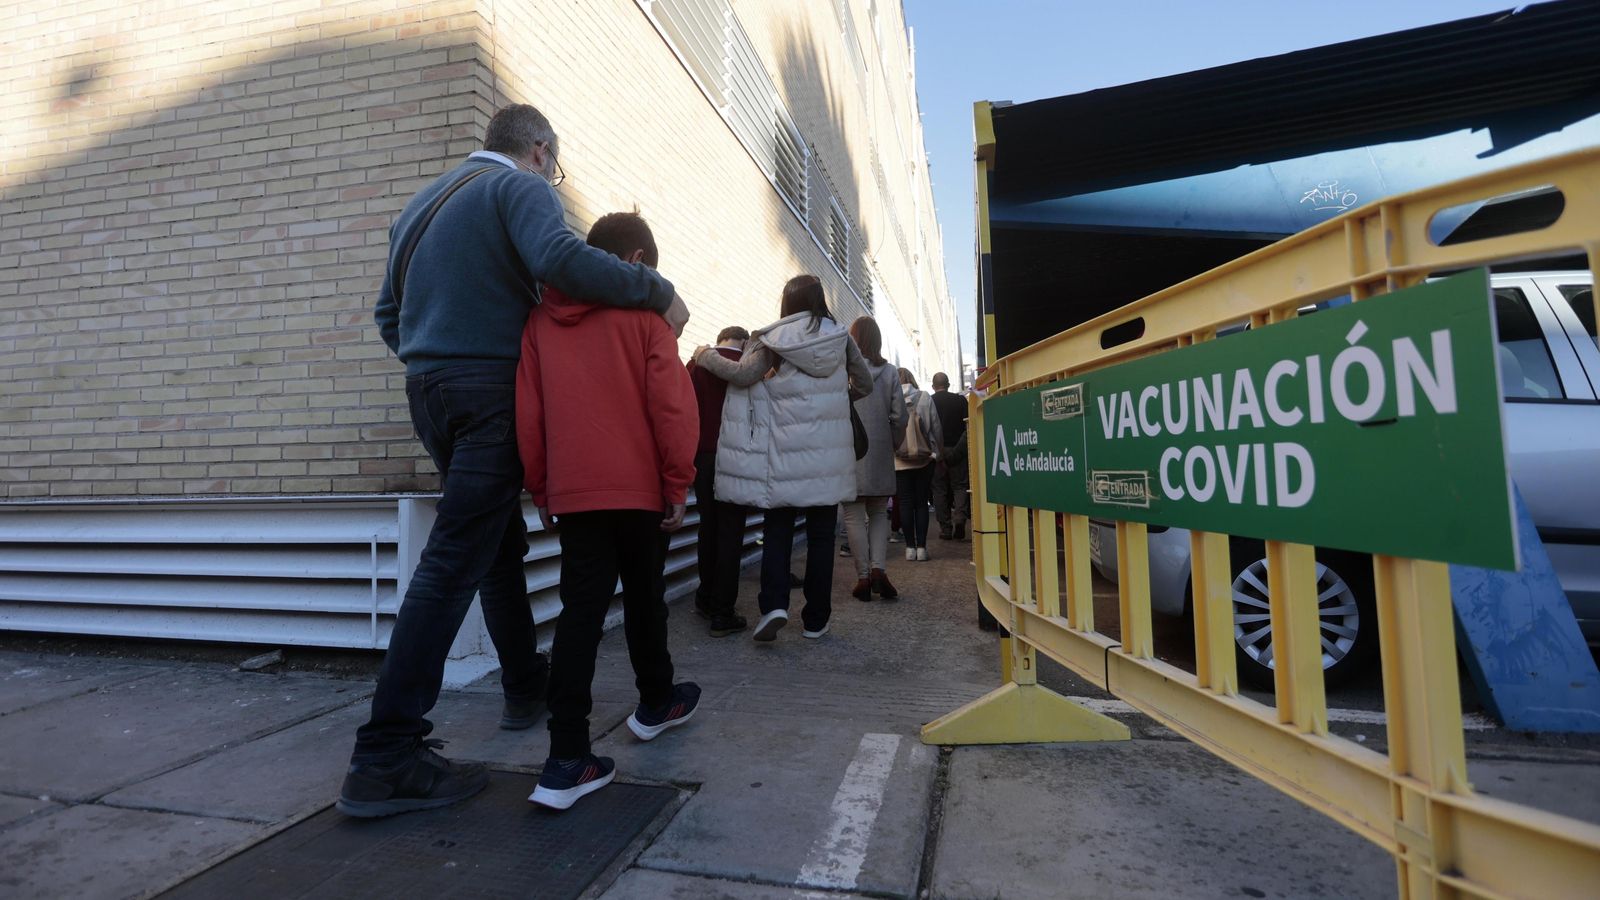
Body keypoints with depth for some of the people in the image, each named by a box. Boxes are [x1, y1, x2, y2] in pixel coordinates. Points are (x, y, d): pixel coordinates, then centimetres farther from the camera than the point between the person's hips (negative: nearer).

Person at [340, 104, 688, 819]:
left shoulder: (423, 202, 23)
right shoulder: (522, 187, -2)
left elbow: (389, 312, 24)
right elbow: (560, 258, -25)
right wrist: (659, 292, -18)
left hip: (429, 391, 9)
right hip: (490, 391, -9)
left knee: (502, 544, 18)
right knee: (455, 561, -10)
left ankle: (525, 686, 30)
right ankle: (385, 758, -8)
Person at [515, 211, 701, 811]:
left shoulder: (542, 317, 8)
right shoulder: (643, 310, -2)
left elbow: (528, 411, 5)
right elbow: (672, 403, -11)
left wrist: (540, 489, 12)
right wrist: (678, 483, -3)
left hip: (572, 492, 3)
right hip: (638, 489, -2)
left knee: (579, 613, 1)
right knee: (644, 599, 15)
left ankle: (567, 760, -3)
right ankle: (655, 703, 35)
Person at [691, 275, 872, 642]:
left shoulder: (776, 339, -2)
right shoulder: (839, 337, 6)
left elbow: (742, 374, -11)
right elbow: (864, 383, 14)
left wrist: (707, 356, 4)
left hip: (787, 452, -1)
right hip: (829, 452, 2)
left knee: (777, 531, 9)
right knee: (821, 533, 7)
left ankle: (774, 605, -6)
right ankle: (815, 620, 13)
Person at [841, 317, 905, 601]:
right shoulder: (890, 372, 2)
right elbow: (899, 416, 0)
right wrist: (891, 446, 14)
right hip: (880, 455, 3)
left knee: (854, 515, 5)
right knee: (879, 513, 15)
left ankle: (864, 577, 5)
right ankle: (878, 569, -1)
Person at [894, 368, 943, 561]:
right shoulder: (925, 399, -3)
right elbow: (937, 428, 0)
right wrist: (935, 453, 9)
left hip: (899, 462, -1)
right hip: (925, 460, 1)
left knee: (905, 503, 5)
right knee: (921, 503, 7)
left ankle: (910, 547, 7)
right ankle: (921, 547, 5)